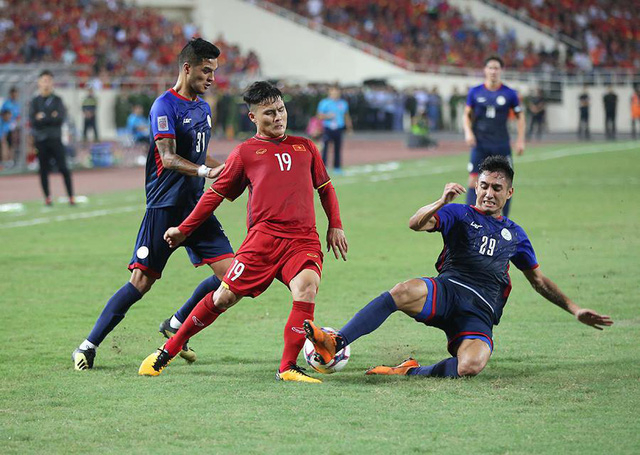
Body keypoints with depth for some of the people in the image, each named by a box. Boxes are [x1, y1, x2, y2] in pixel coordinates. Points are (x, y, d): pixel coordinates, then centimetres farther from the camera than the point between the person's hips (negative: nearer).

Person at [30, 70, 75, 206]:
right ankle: (47, 197, 11)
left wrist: (43, 118, -8)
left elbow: (61, 118, -7)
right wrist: (51, 118, -9)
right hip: (40, 140, 1)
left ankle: (71, 197, -6)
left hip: (55, 139, -1)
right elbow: (33, 121, -5)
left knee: (63, 168, -7)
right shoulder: (35, 101, 7)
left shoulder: (57, 100, 6)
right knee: (44, 170, 3)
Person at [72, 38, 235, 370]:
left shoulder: (203, 108, 16)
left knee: (230, 273, -4)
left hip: (196, 206, 7)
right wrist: (205, 171, -35)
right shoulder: (165, 105, -10)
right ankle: (88, 346, 1)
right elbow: (168, 158, -22)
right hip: (164, 207, -7)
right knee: (142, 281, -10)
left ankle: (175, 326, 14)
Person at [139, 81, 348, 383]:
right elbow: (216, 193, 16)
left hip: (304, 239, 2)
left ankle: (288, 368, -21)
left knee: (307, 286, -27)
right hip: (264, 234, -2)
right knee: (225, 296, -5)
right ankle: (169, 350, 14)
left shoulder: (304, 147, 20)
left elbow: (325, 187, 30)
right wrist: (184, 230, 16)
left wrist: (335, 225, 18)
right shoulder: (245, 152, 11)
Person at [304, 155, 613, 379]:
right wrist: (442, 202, -22)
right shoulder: (459, 215, 15)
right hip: (447, 291, -1)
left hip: (480, 314, 1)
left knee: (471, 366, -34)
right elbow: (416, 224, -3)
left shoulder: (515, 234, 25)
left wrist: (576, 310, 29)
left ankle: (412, 372, -12)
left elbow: (539, 280, 34)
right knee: (404, 292, -38)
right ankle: (336, 344, -43)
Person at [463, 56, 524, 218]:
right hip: (479, 144, 0)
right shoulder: (475, 92, 3)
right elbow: (467, 115, 9)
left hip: (501, 145, 0)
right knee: (473, 182, -9)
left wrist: (520, 140, 1)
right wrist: (468, 132, -8)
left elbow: (520, 116, 9)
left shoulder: (509, 94, 1)